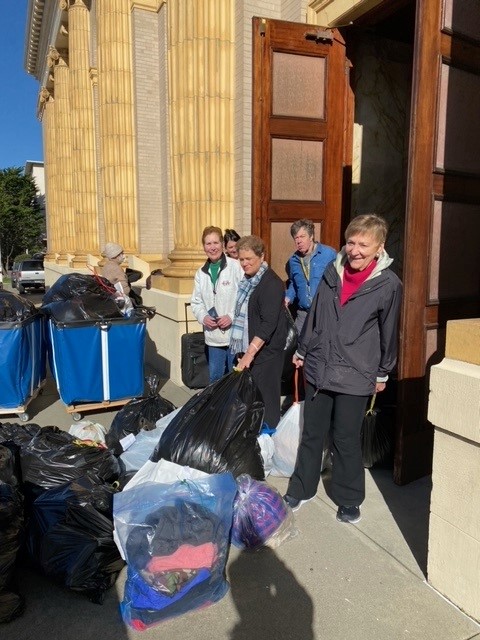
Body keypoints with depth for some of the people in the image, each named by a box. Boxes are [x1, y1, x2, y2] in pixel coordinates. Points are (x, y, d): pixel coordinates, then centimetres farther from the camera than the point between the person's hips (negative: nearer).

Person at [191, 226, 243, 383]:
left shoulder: (236, 266, -10)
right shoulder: (201, 273, 8)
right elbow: (196, 302, 13)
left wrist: (232, 316, -18)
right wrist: (203, 317, -6)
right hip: (213, 336, 5)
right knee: (215, 378, 18)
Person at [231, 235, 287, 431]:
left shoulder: (271, 283, -17)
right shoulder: (248, 279, 10)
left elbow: (269, 323, -25)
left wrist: (251, 352, -29)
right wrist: (245, 350, 16)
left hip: (265, 350, -8)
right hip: (249, 347, 8)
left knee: (264, 394, 1)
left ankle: (267, 431, 19)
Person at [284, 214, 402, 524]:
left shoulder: (389, 284, -10)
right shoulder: (332, 271, 2)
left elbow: (389, 332, 0)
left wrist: (383, 373, 7)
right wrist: (302, 350, 16)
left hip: (355, 376, -4)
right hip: (318, 368, 4)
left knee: (346, 439, 9)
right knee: (312, 434, 16)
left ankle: (349, 500, 32)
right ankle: (301, 489, 35)